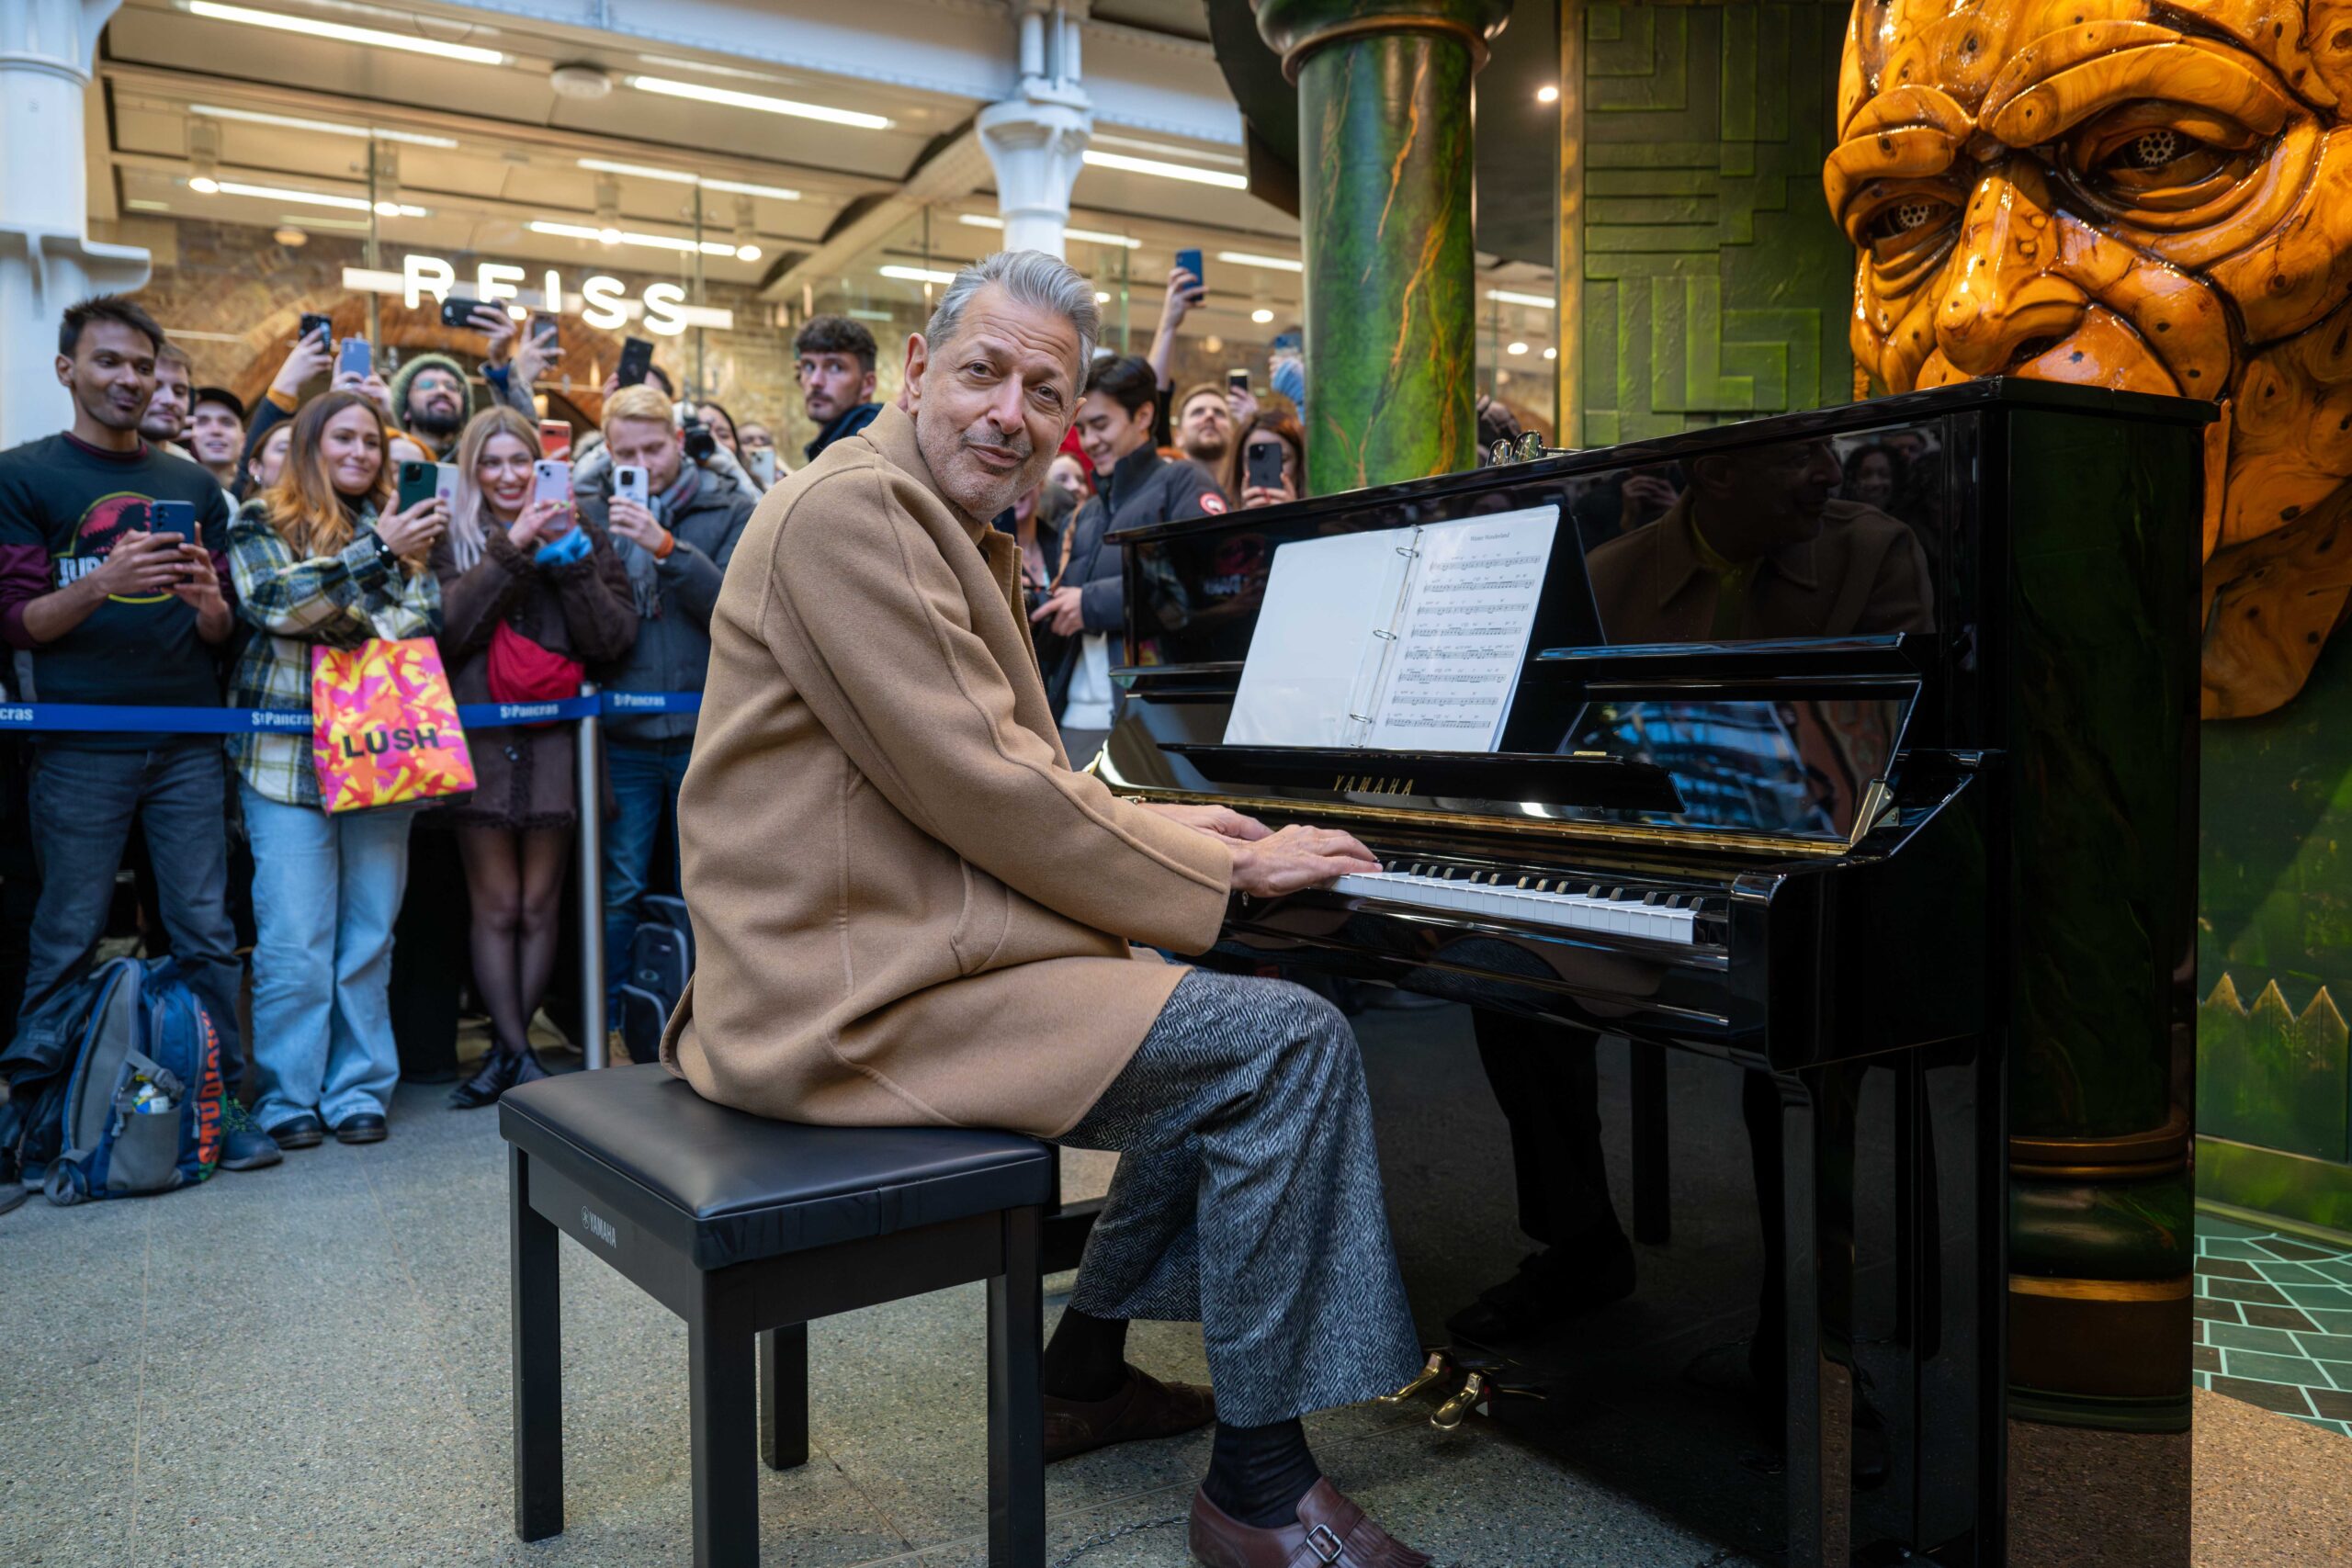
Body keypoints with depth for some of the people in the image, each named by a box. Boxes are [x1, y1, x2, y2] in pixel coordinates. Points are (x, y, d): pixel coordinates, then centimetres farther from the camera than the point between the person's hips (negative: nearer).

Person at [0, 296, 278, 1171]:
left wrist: (206, 599, -10)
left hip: (188, 743, 3)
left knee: (207, 934, 2)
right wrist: (101, 582, -19)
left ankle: (225, 1104, 8)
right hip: (80, 745, -2)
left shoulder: (194, 488, 15)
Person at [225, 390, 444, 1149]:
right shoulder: (262, 523, 7)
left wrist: (335, 616, -10)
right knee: (294, 938, -2)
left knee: (370, 934, 5)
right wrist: (377, 554, -15)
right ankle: (289, 1095, 10)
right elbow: (273, 599, -11)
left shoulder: (400, 528, 14)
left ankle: (359, 1088, 15)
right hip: (289, 753, -2)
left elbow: (430, 618, 4)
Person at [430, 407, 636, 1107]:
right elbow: (449, 628, -11)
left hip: (555, 741, 1)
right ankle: (517, 1052, 7)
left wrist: (571, 555, -10)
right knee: (496, 909, 1)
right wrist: (512, 547, -13)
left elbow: (613, 640, -3)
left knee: (538, 909, 5)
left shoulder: (581, 537, 9)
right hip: (480, 744, -1)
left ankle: (505, 1047, 17)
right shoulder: (451, 540, 7)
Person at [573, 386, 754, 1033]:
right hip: (622, 734, 1)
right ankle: (602, 1029, 19)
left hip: (704, 730, -1)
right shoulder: (591, 513, 7)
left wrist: (667, 548, -19)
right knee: (617, 893, 7)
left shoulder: (731, 512, 4)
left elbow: (739, 609, -12)